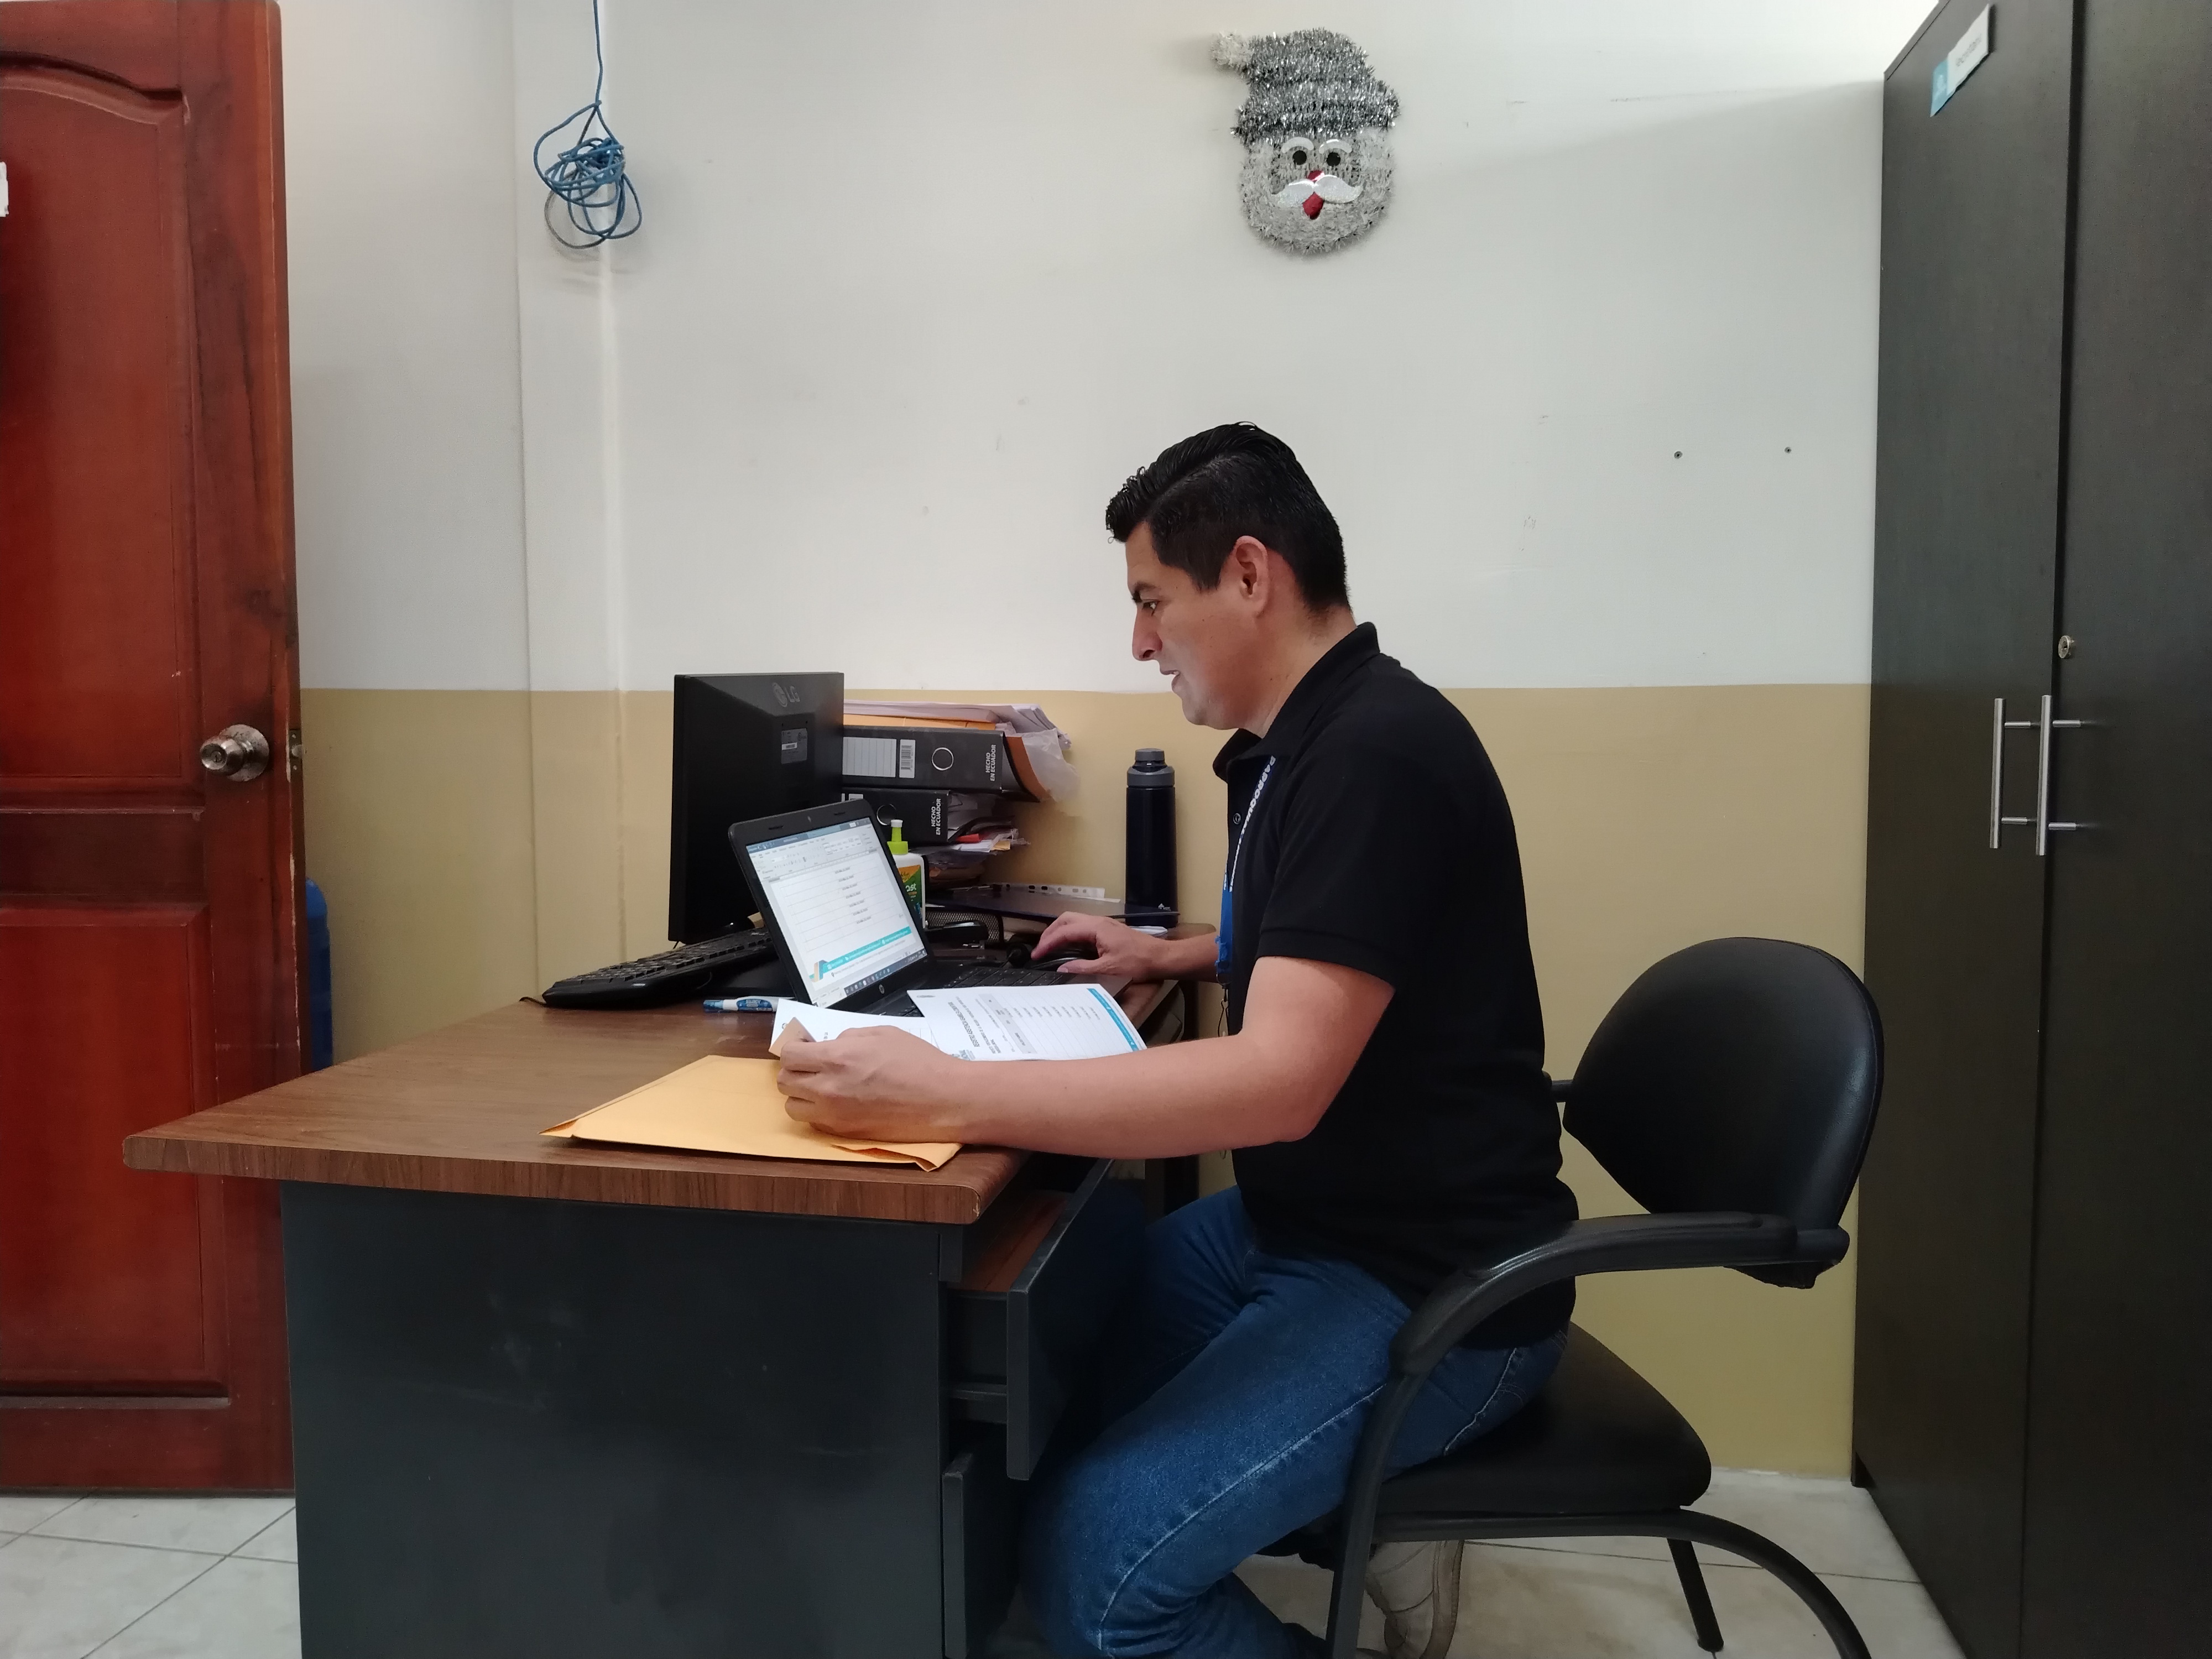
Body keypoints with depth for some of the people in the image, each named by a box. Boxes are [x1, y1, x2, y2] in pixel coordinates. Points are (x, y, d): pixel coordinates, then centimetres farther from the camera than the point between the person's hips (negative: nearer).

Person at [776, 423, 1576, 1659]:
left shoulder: (1378, 753, -21)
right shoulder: (1303, 742, 9)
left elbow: (1280, 1080, -31)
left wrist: (943, 1097, -33)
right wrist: (1171, 957, 20)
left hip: (1431, 1286, -10)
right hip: (1304, 1224, 10)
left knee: (1090, 1556, -20)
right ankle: (1354, 1514, 14)